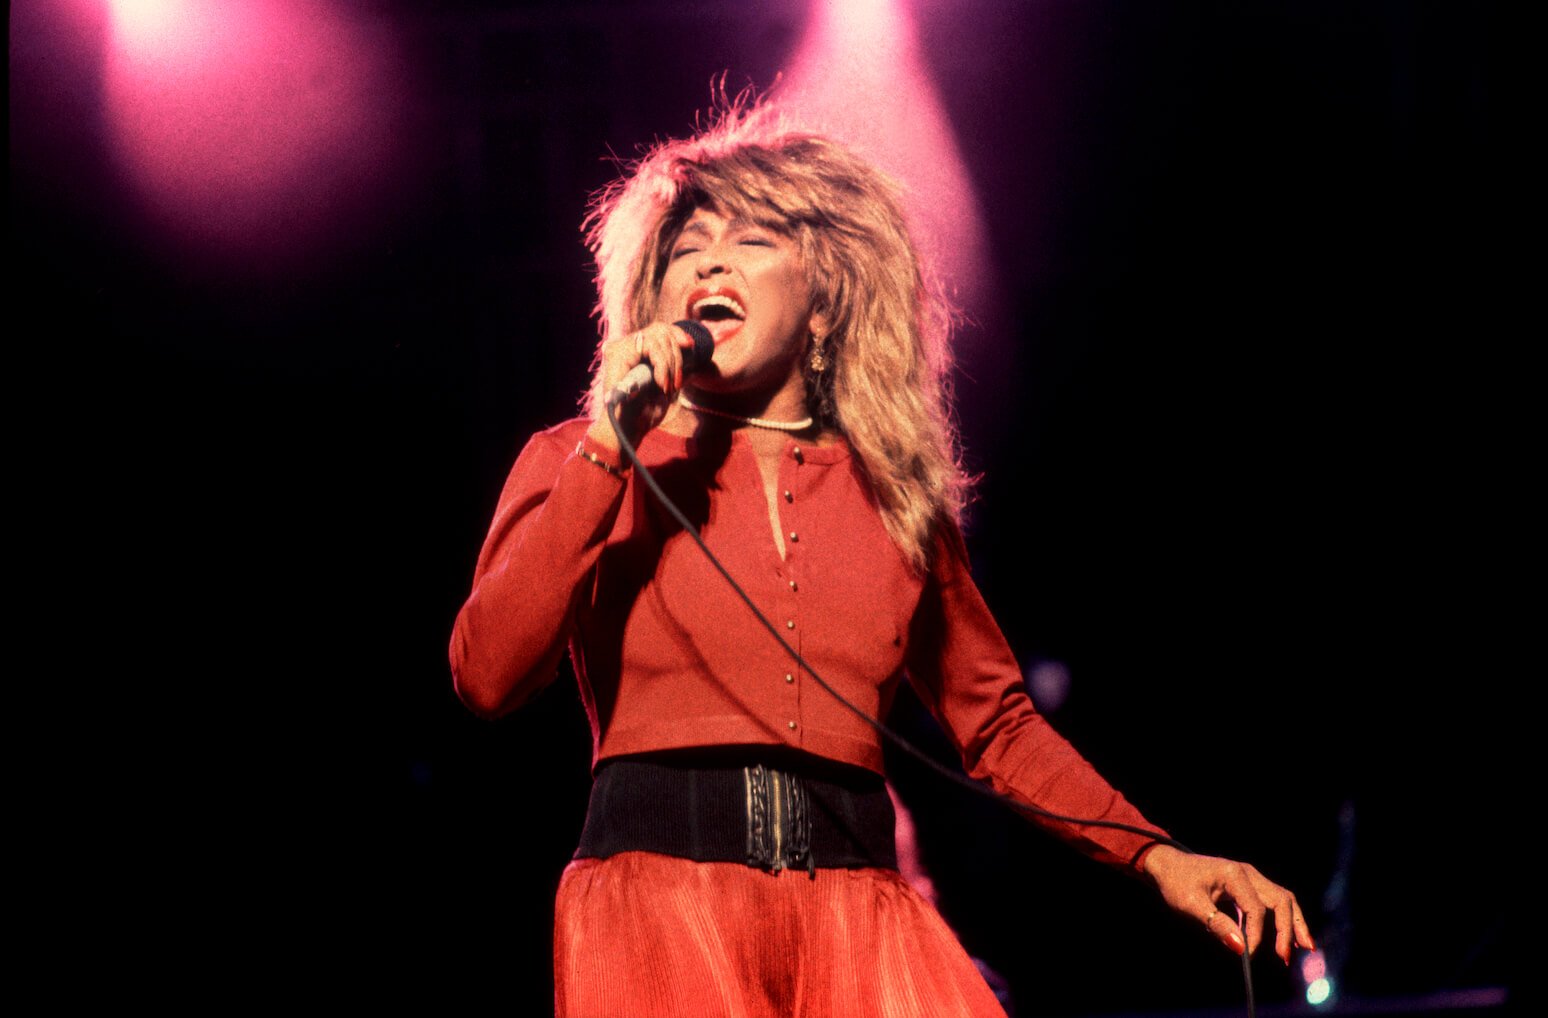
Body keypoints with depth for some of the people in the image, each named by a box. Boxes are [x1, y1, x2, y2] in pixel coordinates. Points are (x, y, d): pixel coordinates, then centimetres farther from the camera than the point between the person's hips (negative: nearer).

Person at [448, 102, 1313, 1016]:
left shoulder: (893, 494, 17)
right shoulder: (581, 464, 13)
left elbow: (995, 721, 26)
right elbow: (487, 675, -3)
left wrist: (1156, 857, 14)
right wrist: (608, 448, -3)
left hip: (854, 903, 2)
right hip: (656, 891, -2)